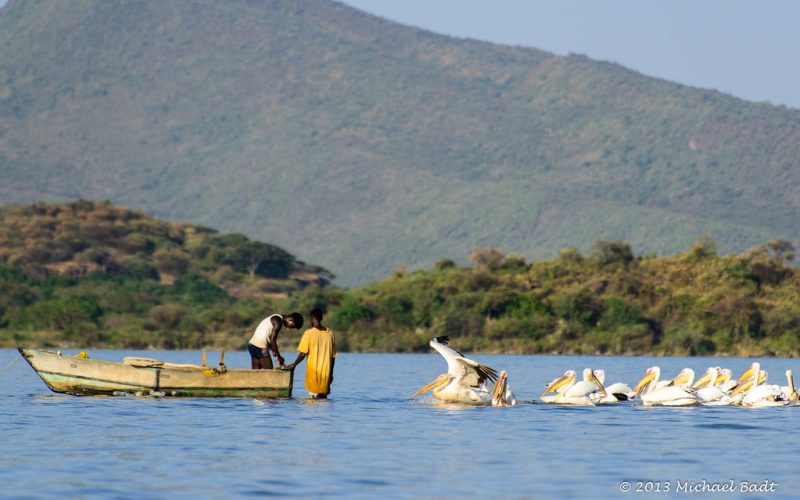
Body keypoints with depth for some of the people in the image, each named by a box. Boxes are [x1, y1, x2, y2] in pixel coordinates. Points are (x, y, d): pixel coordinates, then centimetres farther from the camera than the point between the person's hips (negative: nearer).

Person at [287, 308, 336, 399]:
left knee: (315, 395, 2)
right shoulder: (330, 333, 4)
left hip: (313, 371, -3)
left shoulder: (309, 333, -7)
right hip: (326, 372, 3)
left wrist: (294, 364, 6)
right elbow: (333, 356, 8)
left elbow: (303, 354, -9)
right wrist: (331, 373, 17)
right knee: (323, 396, 8)